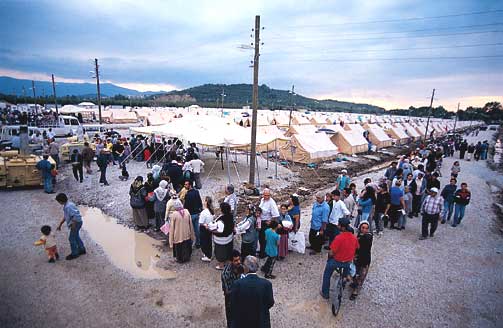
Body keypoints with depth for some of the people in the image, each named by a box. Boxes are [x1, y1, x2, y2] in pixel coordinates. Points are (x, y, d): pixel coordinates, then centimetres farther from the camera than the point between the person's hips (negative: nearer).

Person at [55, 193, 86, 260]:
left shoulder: (68, 206, -28)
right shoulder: (65, 205, 6)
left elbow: (75, 217, -30)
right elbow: (65, 216, 16)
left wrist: (73, 226, -22)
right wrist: (60, 225, 19)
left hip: (76, 223, -10)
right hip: (75, 223, 10)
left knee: (71, 238, 2)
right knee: (76, 236, 22)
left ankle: (74, 254, 17)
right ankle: (82, 250, 37)